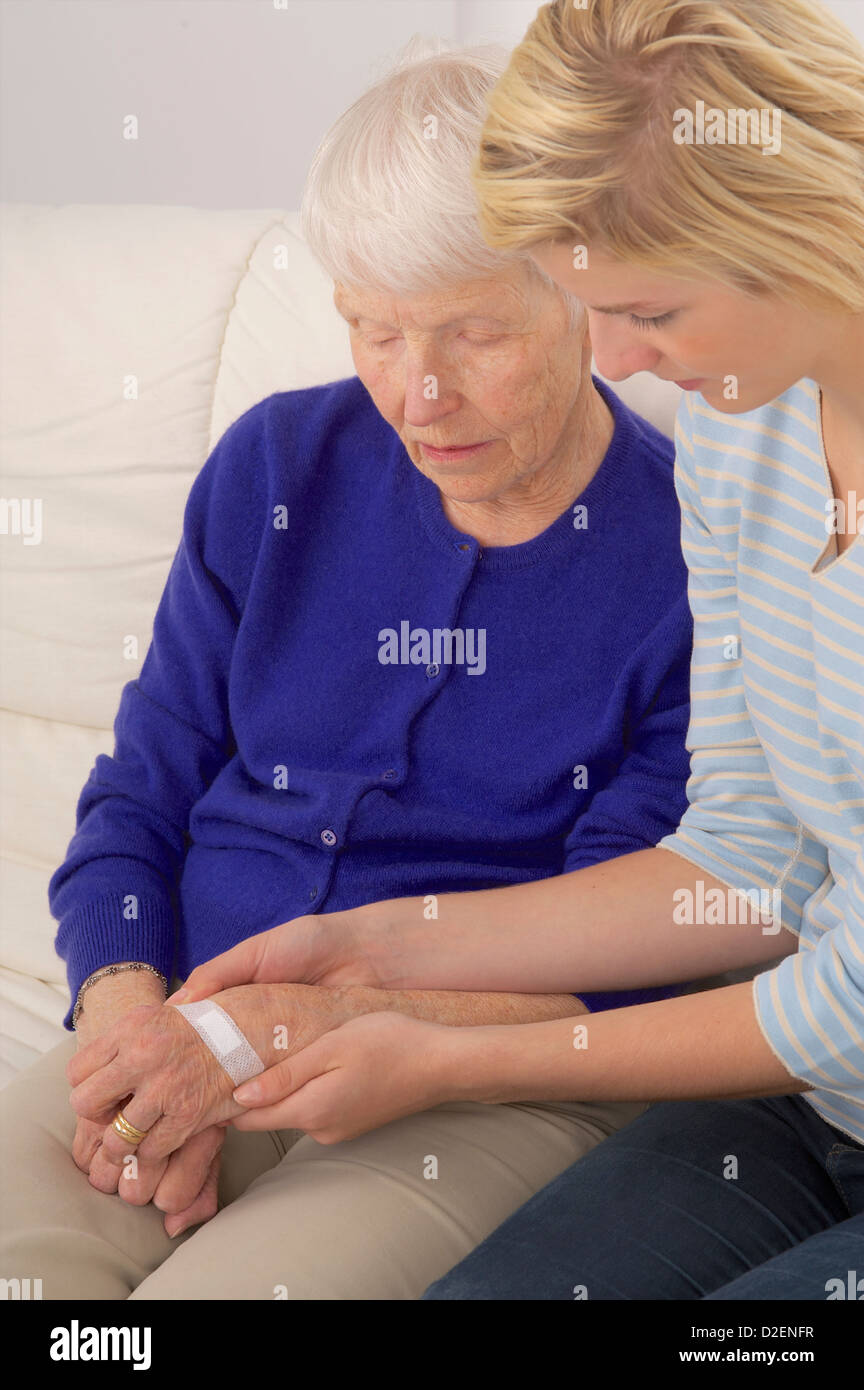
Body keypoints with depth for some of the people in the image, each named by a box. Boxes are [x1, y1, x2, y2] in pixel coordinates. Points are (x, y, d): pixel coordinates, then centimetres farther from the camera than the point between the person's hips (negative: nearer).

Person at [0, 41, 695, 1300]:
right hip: (186, 1040, 4)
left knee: (218, 1290, -30)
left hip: (491, 1096, -4)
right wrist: (129, 1016, -11)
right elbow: (139, 796, 10)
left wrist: (280, 1025, -20)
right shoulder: (278, 467, 8)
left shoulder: (695, 564, -5)